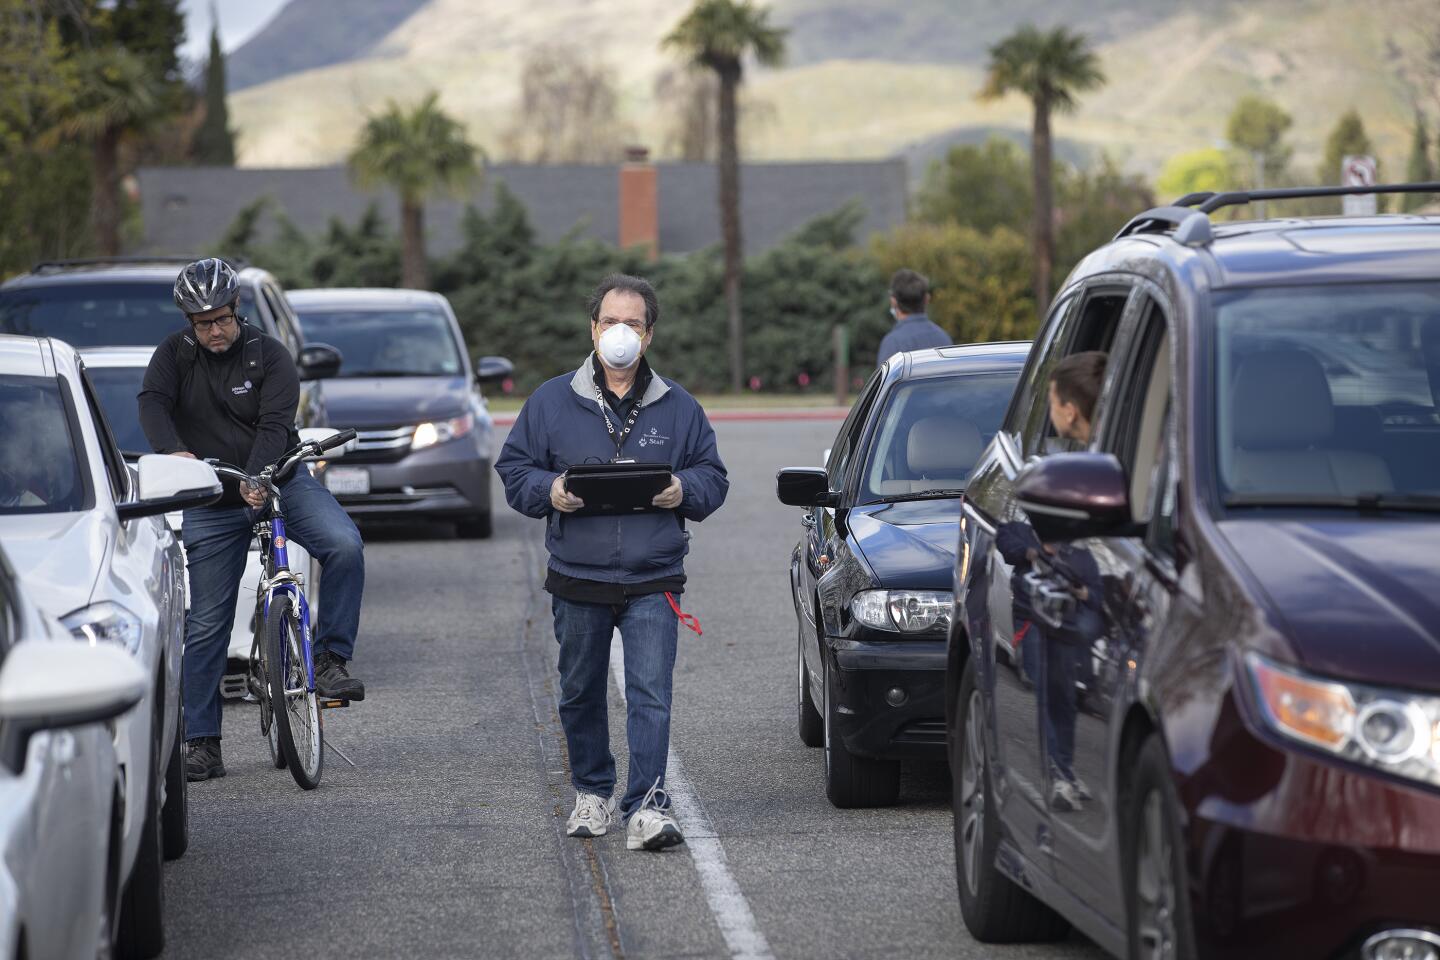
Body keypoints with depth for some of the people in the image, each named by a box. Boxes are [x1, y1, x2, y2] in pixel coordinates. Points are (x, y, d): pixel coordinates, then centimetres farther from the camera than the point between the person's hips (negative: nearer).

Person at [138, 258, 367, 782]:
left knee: (345, 545, -29)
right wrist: (175, 452, -38)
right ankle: (201, 743, 7)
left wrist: (256, 479, -37)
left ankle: (331, 660, -17)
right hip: (212, 501, 1)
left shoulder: (269, 356, -7)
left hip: (279, 481, -1)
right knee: (206, 625, 0)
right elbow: (153, 403, -18)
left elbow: (275, 425, -19)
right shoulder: (175, 354, -1)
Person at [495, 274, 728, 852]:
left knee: (650, 694, -12)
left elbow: (712, 478, 11)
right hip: (577, 580, 1)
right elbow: (513, 468, 8)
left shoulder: (678, 408, 7)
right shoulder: (552, 402, 6)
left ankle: (647, 806, -14)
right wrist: (547, 491, -12)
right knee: (580, 694, 12)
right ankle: (592, 792, 30)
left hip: (653, 581, -1)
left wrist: (683, 491, -11)